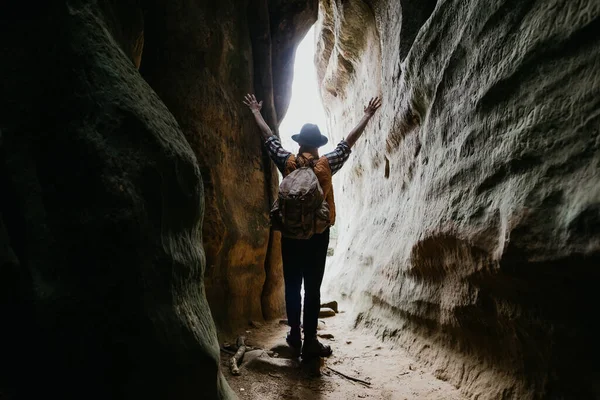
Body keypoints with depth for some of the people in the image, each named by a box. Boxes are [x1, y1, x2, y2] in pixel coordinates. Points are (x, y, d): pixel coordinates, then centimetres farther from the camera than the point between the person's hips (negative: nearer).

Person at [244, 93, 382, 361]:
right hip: (318, 234, -2)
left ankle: (295, 336, 25)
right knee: (313, 289, 2)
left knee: (292, 286, 13)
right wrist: (367, 116, 16)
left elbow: (269, 137, 11)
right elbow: (349, 142, 4)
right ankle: (310, 343, 8)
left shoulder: (287, 162, -2)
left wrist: (256, 112, 25)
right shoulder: (326, 164, -5)